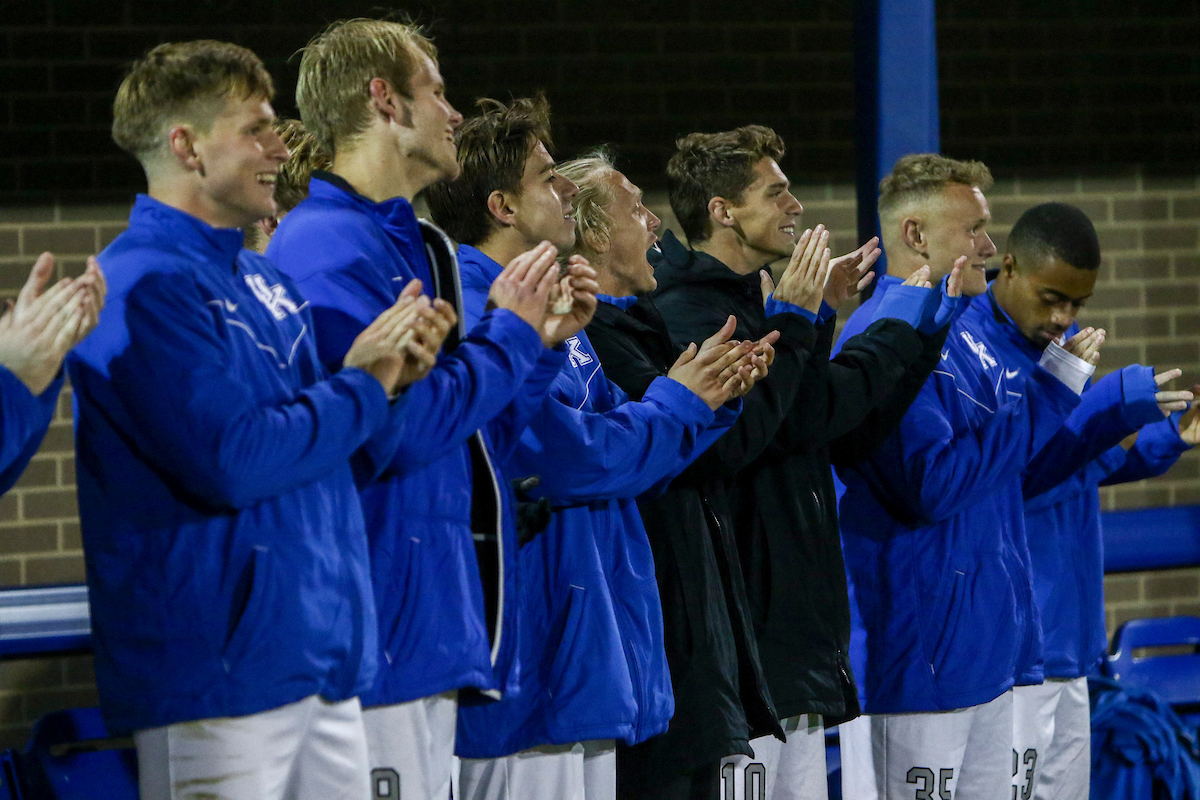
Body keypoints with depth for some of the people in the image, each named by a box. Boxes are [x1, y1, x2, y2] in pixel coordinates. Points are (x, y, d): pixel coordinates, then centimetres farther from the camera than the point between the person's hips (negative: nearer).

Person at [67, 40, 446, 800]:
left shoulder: (265, 282, 17)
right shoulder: (144, 286, -12)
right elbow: (230, 462, -21)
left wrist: (388, 380, 3)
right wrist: (360, 387, -9)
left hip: (322, 653, 9)